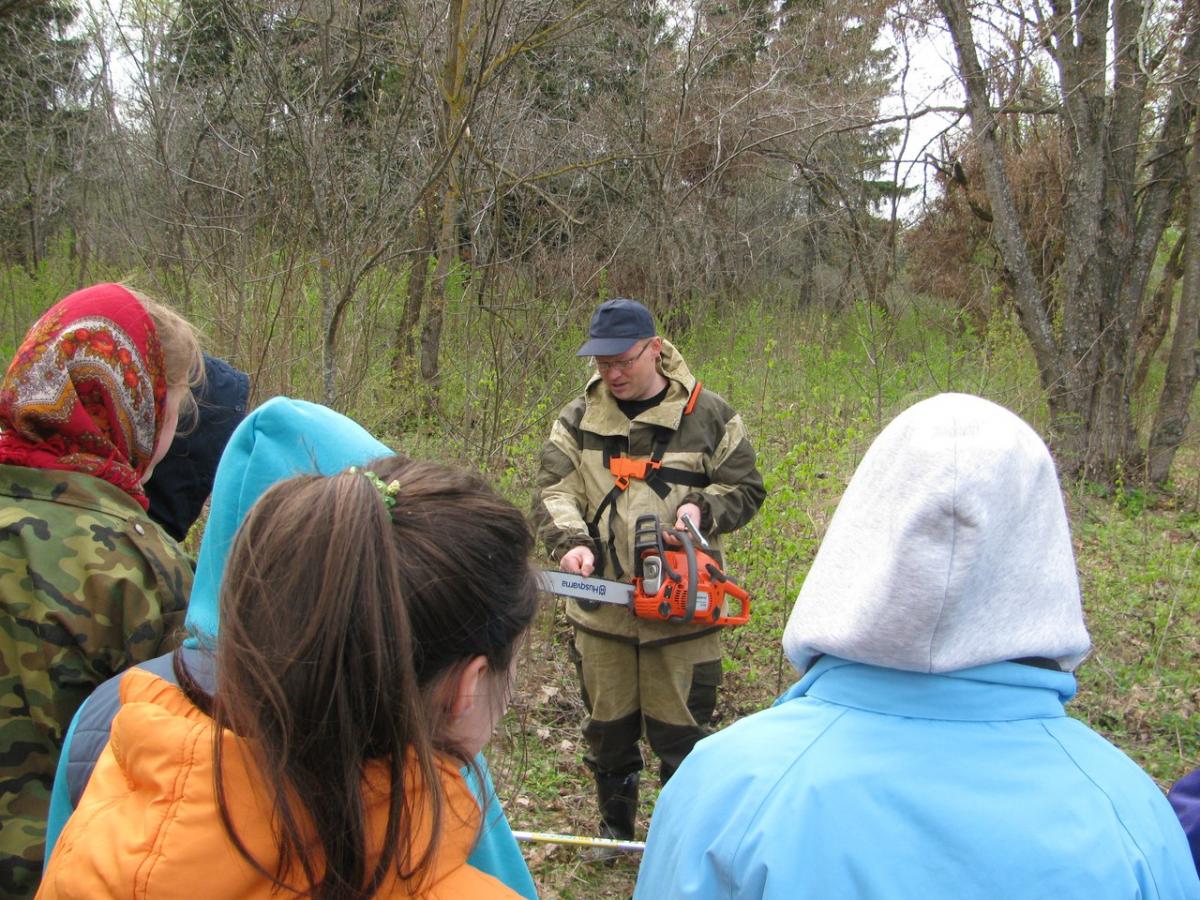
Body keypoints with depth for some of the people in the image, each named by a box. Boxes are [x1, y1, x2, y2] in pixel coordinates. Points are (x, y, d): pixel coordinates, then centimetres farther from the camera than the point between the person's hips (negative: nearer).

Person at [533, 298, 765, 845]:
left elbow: (745, 488, 3)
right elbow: (554, 492, -6)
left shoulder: (708, 416, -3)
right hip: (603, 609, 3)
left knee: (681, 730, 7)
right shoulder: (578, 420, 2)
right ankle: (615, 825, 38)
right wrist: (572, 543, -25)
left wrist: (703, 507, -18)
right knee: (607, 726, 16)